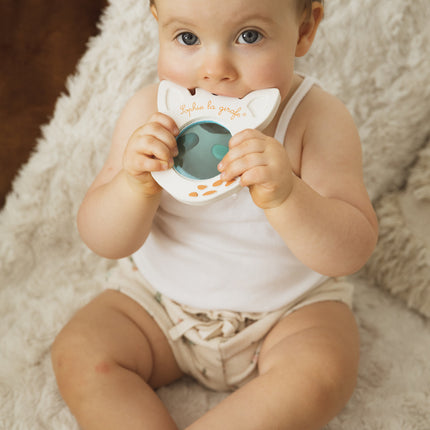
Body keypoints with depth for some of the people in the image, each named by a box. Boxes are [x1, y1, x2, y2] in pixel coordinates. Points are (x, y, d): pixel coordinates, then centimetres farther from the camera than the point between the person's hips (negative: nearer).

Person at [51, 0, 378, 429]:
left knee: (321, 372, -28)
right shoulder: (150, 112, -14)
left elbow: (351, 254, -25)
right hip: (161, 298, 2)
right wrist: (136, 185, -34)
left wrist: (284, 196, -44)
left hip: (289, 305, -1)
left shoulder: (320, 120, -20)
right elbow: (105, 242, -13)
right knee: (78, 355, -14)